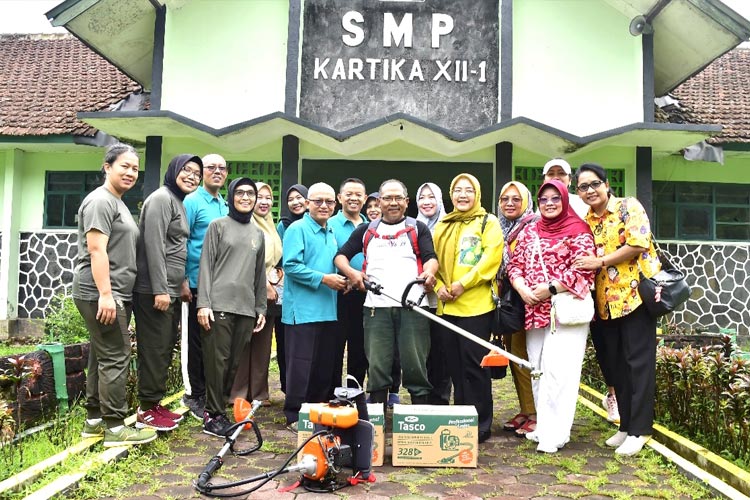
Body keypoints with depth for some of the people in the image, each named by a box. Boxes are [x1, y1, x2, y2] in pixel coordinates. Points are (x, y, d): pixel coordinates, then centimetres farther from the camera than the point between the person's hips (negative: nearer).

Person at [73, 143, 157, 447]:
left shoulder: (118, 204, 22)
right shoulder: (100, 201, -9)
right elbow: (96, 250, -18)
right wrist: (105, 294, -23)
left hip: (116, 294, 10)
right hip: (100, 294, -10)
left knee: (103, 356, 13)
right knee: (115, 357, -9)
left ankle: (94, 420, 21)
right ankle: (114, 427, -3)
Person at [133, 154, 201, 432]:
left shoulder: (178, 202, 19)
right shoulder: (161, 198, -10)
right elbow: (153, 245, -18)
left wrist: (180, 284, 20)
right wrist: (159, 290, -22)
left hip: (168, 290, 10)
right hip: (154, 290, -10)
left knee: (165, 347, 14)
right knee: (155, 349, -3)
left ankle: (154, 403, 24)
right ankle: (147, 410, 7)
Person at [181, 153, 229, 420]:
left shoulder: (226, 206, 15)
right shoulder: (192, 202, -5)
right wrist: (183, 281, -15)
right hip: (200, 283, -6)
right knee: (198, 341, 3)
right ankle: (196, 396, 15)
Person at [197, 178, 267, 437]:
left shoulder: (258, 233, 18)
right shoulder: (218, 225, 6)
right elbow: (206, 265, -1)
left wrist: (261, 308, 15)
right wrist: (203, 303, -10)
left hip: (246, 308, 4)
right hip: (219, 305, -4)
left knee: (234, 363, 4)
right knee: (217, 361, -4)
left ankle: (219, 408, 15)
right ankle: (213, 415, 4)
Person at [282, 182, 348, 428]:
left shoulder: (331, 234, 17)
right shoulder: (297, 229, -8)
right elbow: (291, 266, -18)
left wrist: (338, 280, 6)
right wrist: (323, 278, -20)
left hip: (327, 310, 8)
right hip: (303, 310, -8)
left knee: (325, 365, 14)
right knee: (301, 365, -3)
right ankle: (294, 415, 7)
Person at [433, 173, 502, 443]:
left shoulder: (488, 222, 1)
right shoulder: (442, 226, 17)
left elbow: (491, 257, -11)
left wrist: (463, 284, -16)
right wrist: (439, 285, -5)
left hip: (476, 304, -5)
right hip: (448, 306, 6)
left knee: (474, 364, -3)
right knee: (455, 365, 12)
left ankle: (481, 424, 9)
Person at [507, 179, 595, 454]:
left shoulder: (578, 230, -2)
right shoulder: (529, 231, 15)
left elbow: (583, 270, -10)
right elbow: (515, 264, 12)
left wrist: (549, 289, -15)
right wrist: (523, 289, -6)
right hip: (534, 310, 6)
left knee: (557, 370, -10)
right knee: (537, 370, 10)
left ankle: (554, 433, -3)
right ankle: (543, 425, 21)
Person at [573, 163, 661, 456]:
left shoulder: (628, 207, -4)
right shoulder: (584, 221, 13)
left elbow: (639, 244, -16)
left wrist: (599, 261, -17)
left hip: (634, 294, -6)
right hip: (605, 302, 6)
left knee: (639, 363, 0)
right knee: (614, 365, 10)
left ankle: (639, 430, 8)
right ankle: (626, 425, 23)